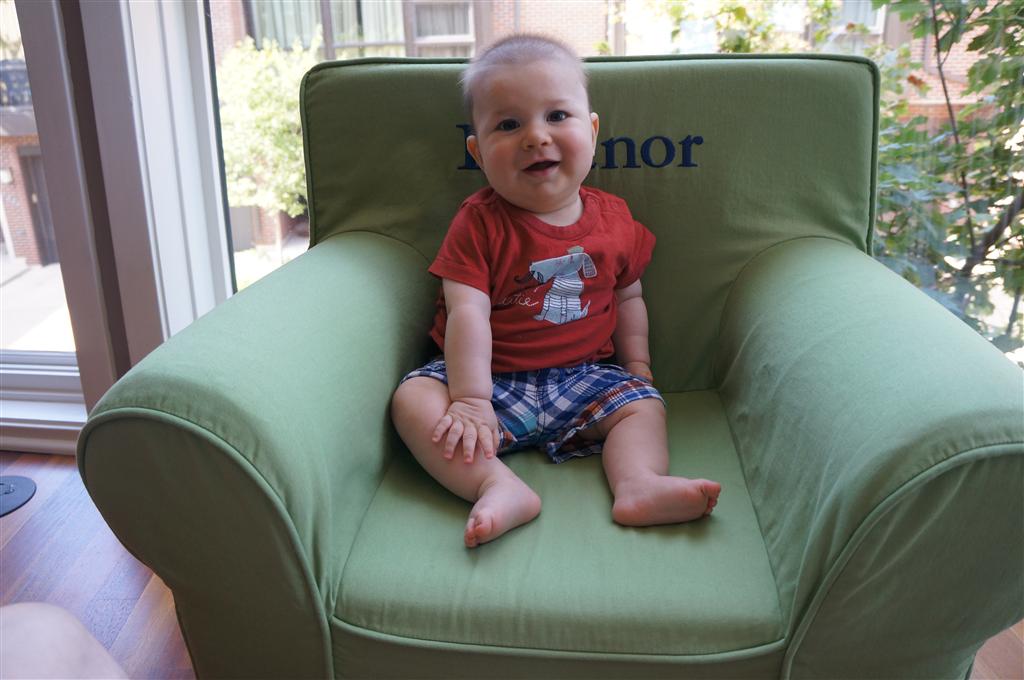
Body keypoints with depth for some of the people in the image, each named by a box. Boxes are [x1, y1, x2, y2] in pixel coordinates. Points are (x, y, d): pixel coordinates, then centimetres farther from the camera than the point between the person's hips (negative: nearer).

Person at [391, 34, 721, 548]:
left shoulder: (613, 219, 2)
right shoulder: (479, 222, -10)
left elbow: (627, 297, 15)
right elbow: (467, 313, -18)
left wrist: (637, 366, 8)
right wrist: (471, 401, -25)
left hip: (580, 378, 3)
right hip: (493, 378, -3)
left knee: (643, 404, -13)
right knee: (414, 400, -25)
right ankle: (499, 486, -40)